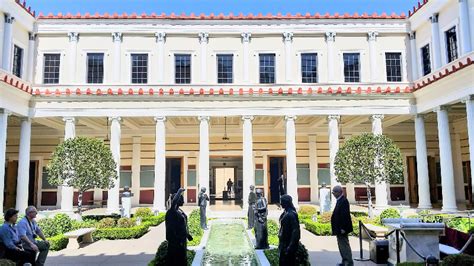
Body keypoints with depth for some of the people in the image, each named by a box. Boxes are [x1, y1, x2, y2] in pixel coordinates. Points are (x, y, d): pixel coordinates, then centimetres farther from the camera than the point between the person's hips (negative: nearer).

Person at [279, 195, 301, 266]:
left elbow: (295, 231, -23)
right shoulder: (286, 213, 8)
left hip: (288, 244, -9)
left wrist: (290, 246, -23)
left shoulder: (291, 214, -20)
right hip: (284, 243, 9)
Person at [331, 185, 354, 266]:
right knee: (341, 245, 16)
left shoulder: (343, 201, -18)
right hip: (339, 228, 10)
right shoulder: (340, 200, 12)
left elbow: (345, 215, -24)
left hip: (342, 229, -10)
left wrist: (343, 228, -24)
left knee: (344, 245, -4)